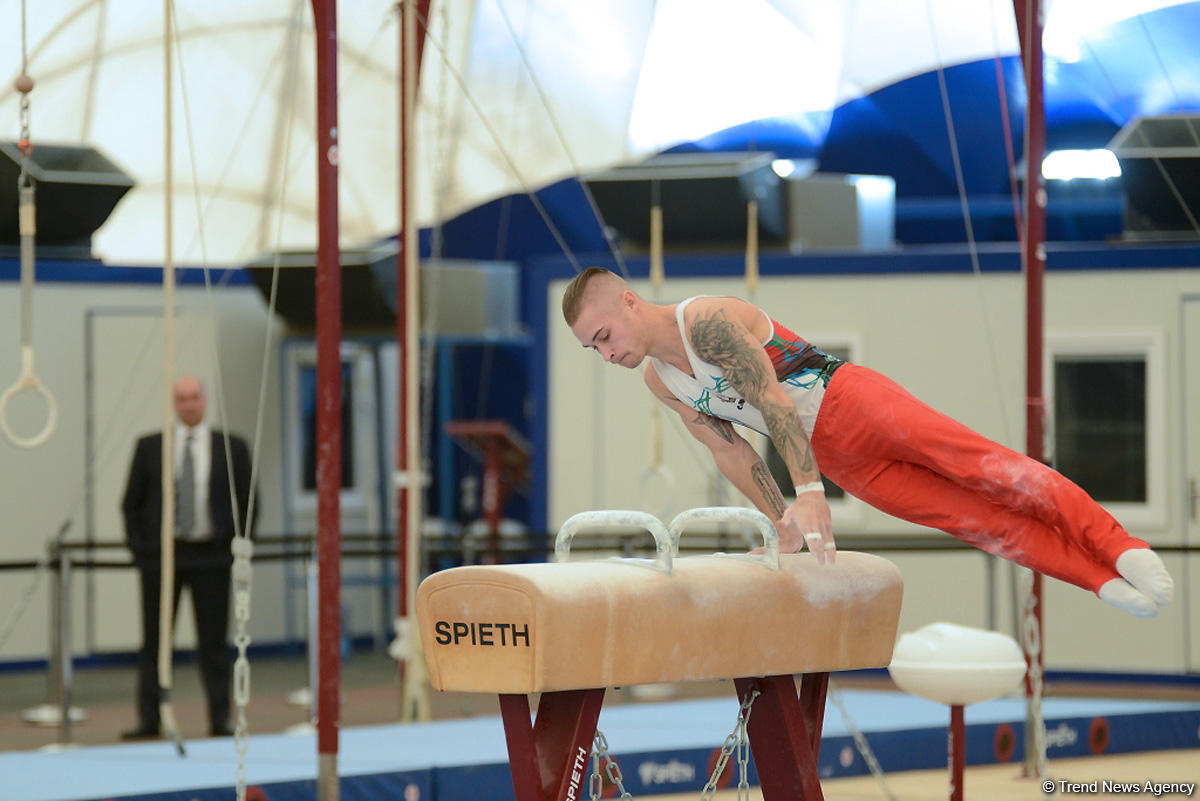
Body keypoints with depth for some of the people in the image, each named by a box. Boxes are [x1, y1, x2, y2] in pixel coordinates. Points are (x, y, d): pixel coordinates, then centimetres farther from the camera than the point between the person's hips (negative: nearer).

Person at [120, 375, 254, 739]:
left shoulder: (232, 448, 5)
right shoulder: (149, 447, 6)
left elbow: (247, 501, 9)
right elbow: (131, 502, 8)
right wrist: (138, 548, -1)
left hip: (211, 557, -1)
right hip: (160, 555, 1)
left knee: (214, 642, 1)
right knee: (154, 642, 2)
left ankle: (220, 720, 5)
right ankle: (149, 720, 6)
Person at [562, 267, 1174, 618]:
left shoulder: (707, 322, -18)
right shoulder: (660, 385, 7)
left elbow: (772, 401, -24)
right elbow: (729, 452, 13)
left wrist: (807, 492, -29)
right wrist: (781, 523, 7)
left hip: (848, 400, -7)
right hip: (835, 458, 7)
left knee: (976, 463, -19)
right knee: (960, 515, -2)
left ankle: (1118, 547, -20)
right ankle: (1105, 582, -5)